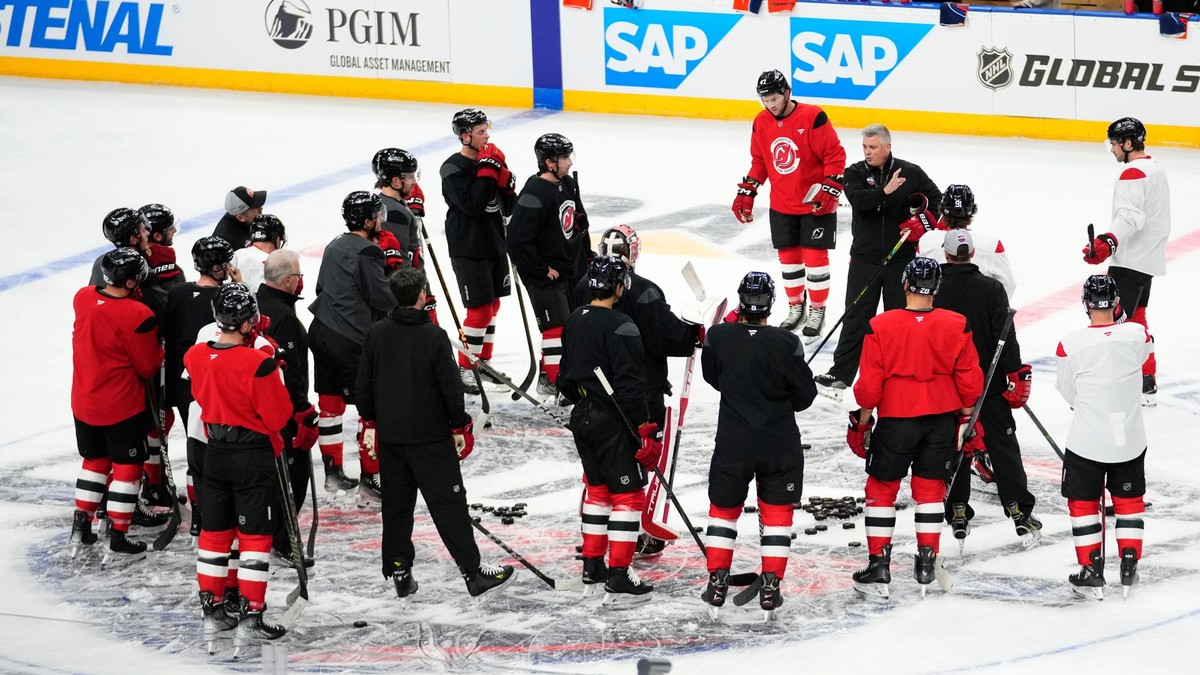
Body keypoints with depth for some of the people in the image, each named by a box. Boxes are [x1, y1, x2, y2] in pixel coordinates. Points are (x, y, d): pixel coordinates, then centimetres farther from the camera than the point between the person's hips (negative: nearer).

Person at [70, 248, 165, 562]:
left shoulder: (82, 298, -6)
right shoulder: (138, 316, -25)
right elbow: (148, 367, -13)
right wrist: (159, 351, 6)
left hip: (83, 403, 6)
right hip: (122, 406, -6)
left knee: (95, 460, 23)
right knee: (127, 467, 7)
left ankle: (80, 528, 25)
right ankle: (117, 541, 9)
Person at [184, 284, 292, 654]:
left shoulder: (195, 357, -5)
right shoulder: (258, 364, -23)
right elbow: (279, 415, -15)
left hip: (215, 453, 6)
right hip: (254, 454, -6)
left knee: (215, 533, 16)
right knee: (255, 536, 2)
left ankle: (212, 611, 23)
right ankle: (250, 619, 2)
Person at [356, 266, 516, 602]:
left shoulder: (376, 334, -2)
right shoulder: (434, 336, -16)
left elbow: (364, 384, 6)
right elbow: (450, 387, -12)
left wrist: (370, 423, 18)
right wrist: (460, 427, 0)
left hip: (390, 436, 4)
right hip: (431, 436, -4)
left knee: (396, 503, 13)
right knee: (448, 502, -1)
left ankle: (398, 572, 16)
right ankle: (473, 572, 0)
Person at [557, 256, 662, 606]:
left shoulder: (575, 320, 7)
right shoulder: (620, 327, -20)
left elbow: (565, 375, 17)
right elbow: (629, 384, -22)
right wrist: (646, 429, -17)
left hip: (582, 418, 9)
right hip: (612, 421, -9)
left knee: (597, 489, 21)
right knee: (628, 495, -3)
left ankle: (592, 570, 26)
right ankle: (619, 581, -6)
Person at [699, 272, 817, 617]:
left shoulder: (718, 337, -11)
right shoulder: (785, 343, -17)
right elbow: (805, 395, -6)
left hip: (732, 444, 1)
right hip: (779, 446, -1)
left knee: (724, 508, 18)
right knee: (776, 511, 12)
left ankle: (717, 582, 15)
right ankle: (770, 586, 7)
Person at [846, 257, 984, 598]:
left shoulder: (881, 326, -13)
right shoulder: (955, 326, -7)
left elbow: (870, 383, -9)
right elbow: (969, 378, -1)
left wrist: (863, 419, 5)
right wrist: (968, 417, 11)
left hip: (896, 419, -2)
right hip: (942, 418, 2)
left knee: (881, 489, 9)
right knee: (930, 488, 14)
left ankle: (878, 567, 9)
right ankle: (927, 563, 16)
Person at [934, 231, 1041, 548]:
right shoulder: (991, 288, -9)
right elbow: (1005, 335, -12)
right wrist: (1015, 374, -5)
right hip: (989, 382, -1)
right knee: (1003, 446, 5)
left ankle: (958, 516, 12)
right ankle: (1021, 514, 3)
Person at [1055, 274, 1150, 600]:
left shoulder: (1070, 345, -19)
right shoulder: (1137, 335, -13)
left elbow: (1068, 392, -4)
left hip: (1087, 441, -2)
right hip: (1130, 439, 2)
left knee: (1083, 503, 14)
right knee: (1129, 500, 20)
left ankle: (1092, 574, 16)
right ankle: (1129, 571, 23)